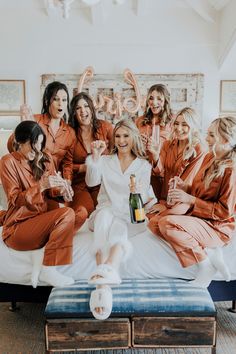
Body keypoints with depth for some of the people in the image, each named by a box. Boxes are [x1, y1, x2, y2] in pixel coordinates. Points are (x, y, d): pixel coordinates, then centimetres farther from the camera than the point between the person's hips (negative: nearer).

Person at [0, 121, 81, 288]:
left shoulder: (45, 159, 9)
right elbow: (15, 200, -12)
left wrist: (60, 189, -13)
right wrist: (41, 186, -26)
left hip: (41, 220, 6)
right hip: (18, 226, -6)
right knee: (67, 214, -28)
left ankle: (45, 268, -20)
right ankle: (48, 270, -21)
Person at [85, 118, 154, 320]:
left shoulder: (144, 165, 12)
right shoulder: (105, 161, 15)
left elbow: (143, 199, 3)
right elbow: (91, 181, -5)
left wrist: (139, 192, -21)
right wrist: (95, 157, -18)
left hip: (129, 216, 0)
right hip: (105, 211, 0)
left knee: (118, 226, -35)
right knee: (105, 214, -36)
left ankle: (108, 270, -61)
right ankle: (104, 284, -53)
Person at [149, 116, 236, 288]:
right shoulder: (209, 158, 6)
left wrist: (190, 199, -21)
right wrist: (184, 188, -5)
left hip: (217, 227, -9)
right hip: (198, 218, 9)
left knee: (167, 223, -29)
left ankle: (206, 269, -12)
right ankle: (209, 251, -8)